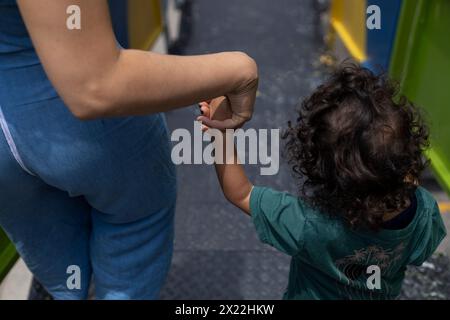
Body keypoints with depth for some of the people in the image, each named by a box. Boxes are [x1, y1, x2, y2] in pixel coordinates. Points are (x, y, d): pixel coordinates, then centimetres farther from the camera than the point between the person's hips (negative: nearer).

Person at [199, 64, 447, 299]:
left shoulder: (309, 227, -42)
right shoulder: (425, 210, -32)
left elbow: (239, 193, -27)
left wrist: (221, 129, -26)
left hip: (315, 294, -3)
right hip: (385, 293, 4)